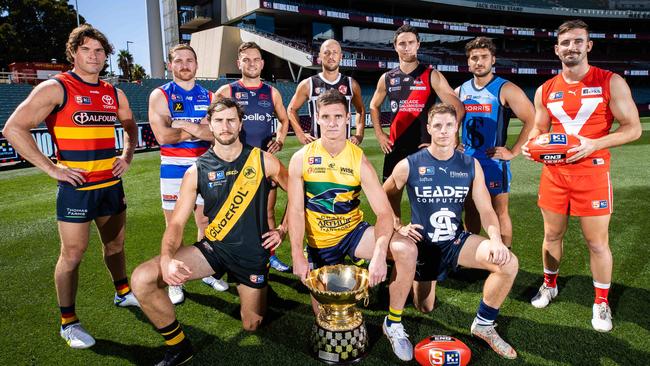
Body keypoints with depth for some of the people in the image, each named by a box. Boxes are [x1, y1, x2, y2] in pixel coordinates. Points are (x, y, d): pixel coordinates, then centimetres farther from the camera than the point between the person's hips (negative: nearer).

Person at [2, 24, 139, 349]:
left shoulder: (114, 93, 8)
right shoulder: (55, 88, -10)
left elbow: (130, 125, 26)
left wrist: (128, 154, 9)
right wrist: (51, 168, -17)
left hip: (111, 183, 6)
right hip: (76, 186, -6)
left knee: (115, 243, 18)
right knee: (73, 253, 2)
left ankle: (123, 293, 38)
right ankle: (68, 323, 16)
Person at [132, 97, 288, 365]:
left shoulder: (262, 161, -7)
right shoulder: (196, 171, -5)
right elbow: (176, 223, -6)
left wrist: (283, 229, 0)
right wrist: (167, 260, -24)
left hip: (254, 253, -1)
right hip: (214, 248, 1)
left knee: (251, 326, 11)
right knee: (142, 279, -18)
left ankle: (252, 288, 46)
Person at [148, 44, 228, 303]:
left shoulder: (208, 97, 7)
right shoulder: (160, 95, -2)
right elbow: (163, 136, -15)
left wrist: (185, 125, -18)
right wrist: (199, 130, -10)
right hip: (173, 169, -2)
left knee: (206, 223, 11)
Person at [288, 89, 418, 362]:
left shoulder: (359, 160, -13)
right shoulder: (301, 159, -11)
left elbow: (384, 212, -19)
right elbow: (296, 210, -10)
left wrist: (379, 255, -34)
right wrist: (297, 256, -20)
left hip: (354, 232, 0)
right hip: (320, 242, 1)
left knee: (407, 250, -27)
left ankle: (393, 323, -6)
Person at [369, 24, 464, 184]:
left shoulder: (432, 76, -5)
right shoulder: (387, 78, 6)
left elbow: (458, 108, -8)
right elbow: (374, 106, 22)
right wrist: (379, 134, 10)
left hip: (425, 147, -3)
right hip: (395, 147, 4)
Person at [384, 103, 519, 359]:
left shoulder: (470, 165, -7)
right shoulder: (409, 166, -13)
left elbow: (486, 210, -6)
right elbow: (386, 196, 5)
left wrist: (496, 240, -24)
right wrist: (398, 226, -3)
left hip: (457, 241, 1)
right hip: (423, 244, -1)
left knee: (509, 263, -24)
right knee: (424, 309, 13)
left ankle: (484, 324, -2)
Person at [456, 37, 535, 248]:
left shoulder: (505, 90, -8)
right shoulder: (460, 91, 7)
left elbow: (532, 121, -11)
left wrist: (513, 152, -13)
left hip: (494, 161, -5)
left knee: (499, 212, 3)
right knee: (470, 211, 14)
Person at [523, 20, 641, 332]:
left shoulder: (611, 83, -5)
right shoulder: (545, 90, 6)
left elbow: (633, 128, -6)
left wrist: (595, 144, -21)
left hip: (592, 174, -3)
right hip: (553, 173, 4)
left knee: (597, 242, 5)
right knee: (552, 235, 15)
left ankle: (601, 302, 24)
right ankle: (549, 284, 36)